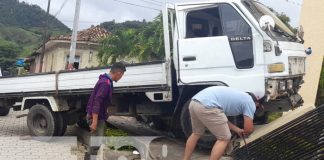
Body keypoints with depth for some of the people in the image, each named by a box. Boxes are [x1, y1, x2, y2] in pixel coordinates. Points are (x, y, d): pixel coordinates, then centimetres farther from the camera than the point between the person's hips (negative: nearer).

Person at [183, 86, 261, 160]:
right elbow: (249, 129, 11)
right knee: (224, 139, 8)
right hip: (207, 106, -9)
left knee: (196, 134, 30)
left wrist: (237, 130, 41)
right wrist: (244, 132, 33)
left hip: (194, 103, 9)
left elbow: (222, 119, 35)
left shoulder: (235, 96, 34)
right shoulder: (250, 102, 12)